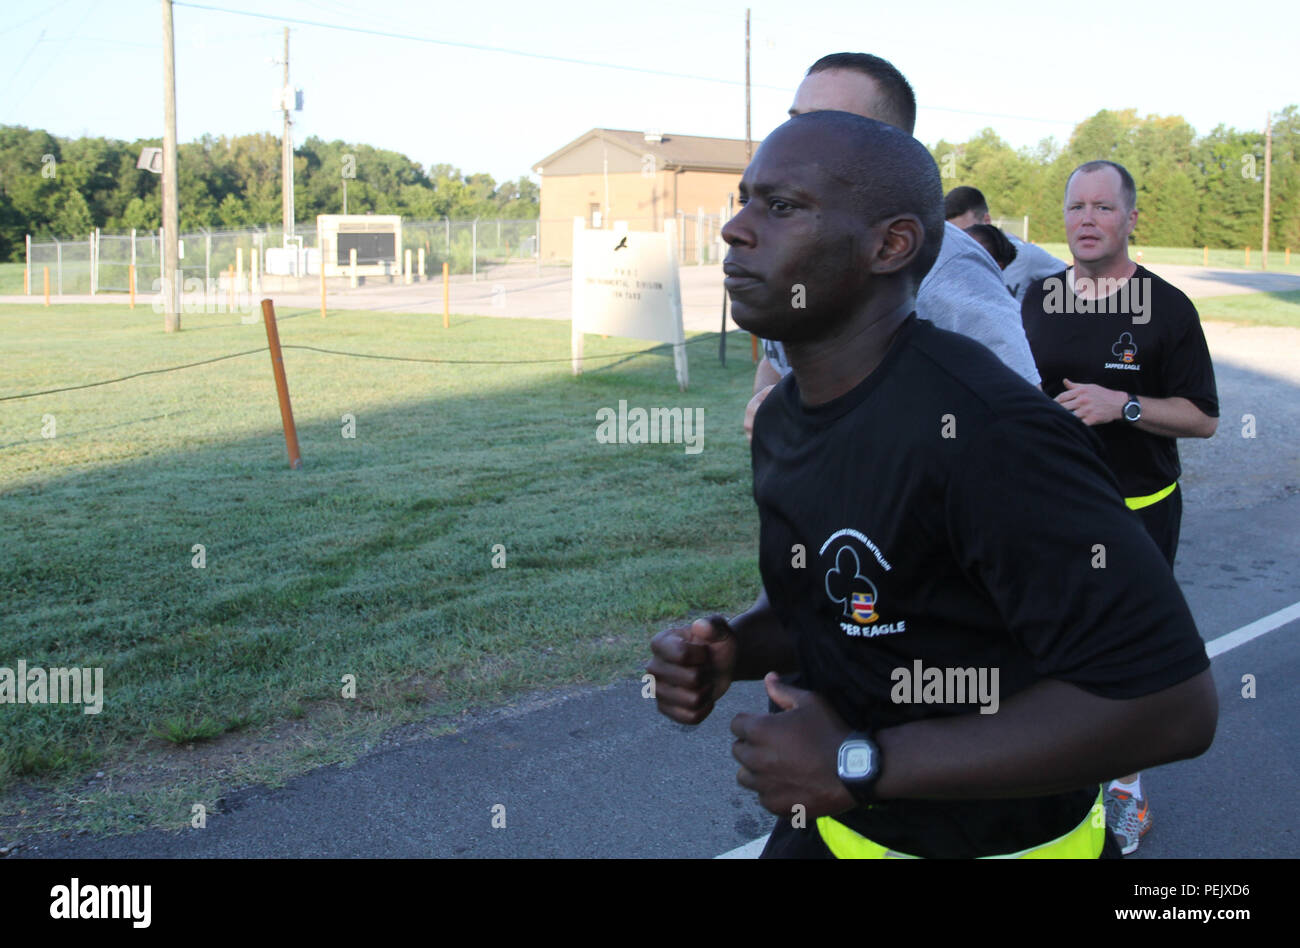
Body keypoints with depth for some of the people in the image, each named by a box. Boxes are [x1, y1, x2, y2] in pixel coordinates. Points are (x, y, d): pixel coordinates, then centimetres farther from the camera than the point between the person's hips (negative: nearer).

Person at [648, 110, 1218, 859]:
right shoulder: (782, 417, -1)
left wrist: (859, 764, -28)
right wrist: (730, 651, -8)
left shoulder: (985, 430, -29)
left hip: (993, 839, -7)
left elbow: (1173, 700, -31)